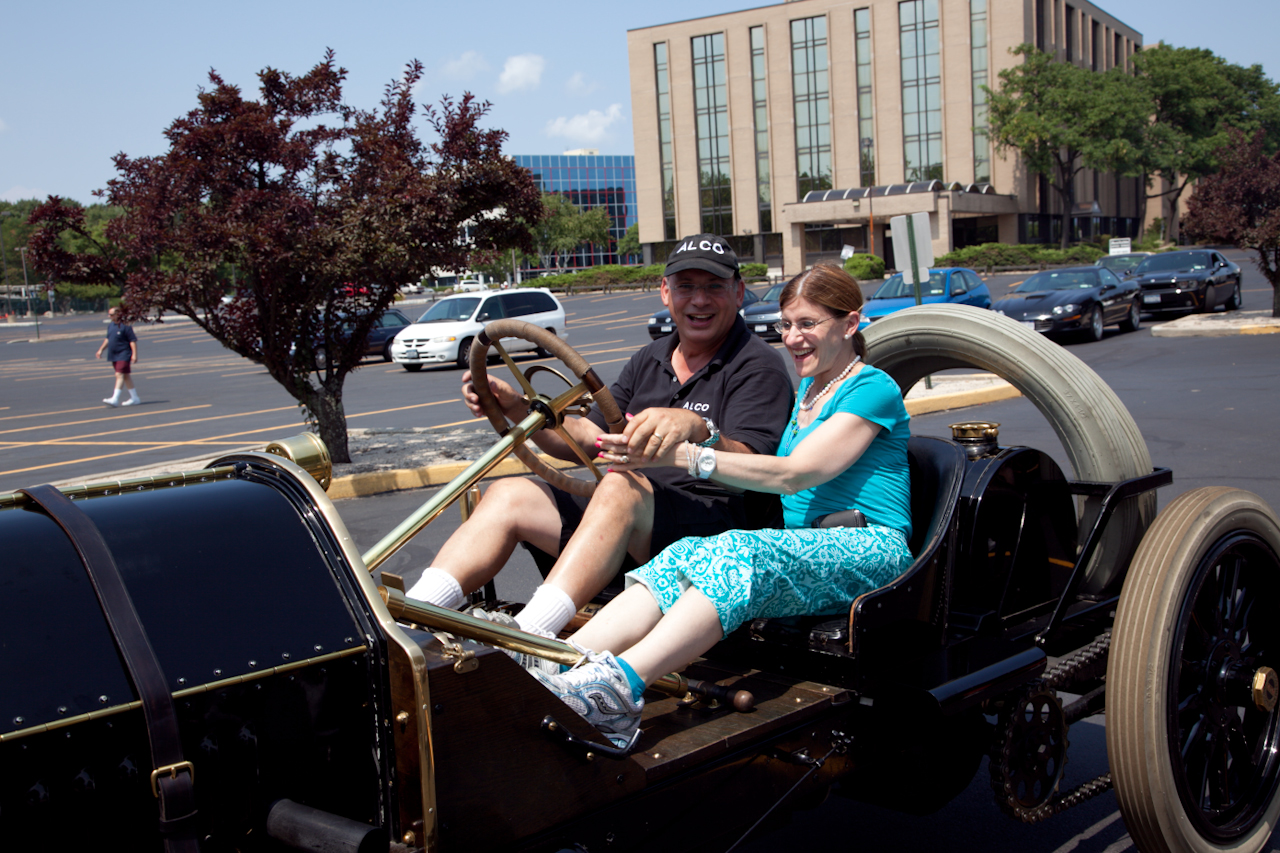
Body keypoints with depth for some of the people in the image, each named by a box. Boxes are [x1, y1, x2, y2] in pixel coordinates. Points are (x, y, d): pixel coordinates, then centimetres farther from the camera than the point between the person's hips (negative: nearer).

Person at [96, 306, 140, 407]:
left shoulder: (125, 326, -13)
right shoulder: (110, 325, 11)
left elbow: (133, 341, -14)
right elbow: (108, 339, 23)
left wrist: (134, 354, -19)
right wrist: (101, 350, 19)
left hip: (124, 354, -8)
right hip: (113, 355, 8)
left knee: (119, 375, -14)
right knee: (126, 376, 13)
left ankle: (115, 399, -19)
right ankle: (134, 398, 20)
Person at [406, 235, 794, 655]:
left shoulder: (759, 365, -3)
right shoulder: (649, 360, 20)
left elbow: (747, 468, -20)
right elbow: (584, 440, 20)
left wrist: (697, 429, -41)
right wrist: (516, 407, 5)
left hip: (716, 525, -8)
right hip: (631, 527, 8)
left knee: (623, 483, -36)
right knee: (509, 495, -6)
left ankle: (527, 635, -49)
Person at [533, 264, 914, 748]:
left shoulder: (874, 390, -3)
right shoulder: (808, 389, 25)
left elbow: (794, 473, -15)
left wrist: (685, 457, -23)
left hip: (870, 551, -6)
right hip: (802, 549, 7)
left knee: (739, 553, -36)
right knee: (686, 555, -23)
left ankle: (621, 685, -54)